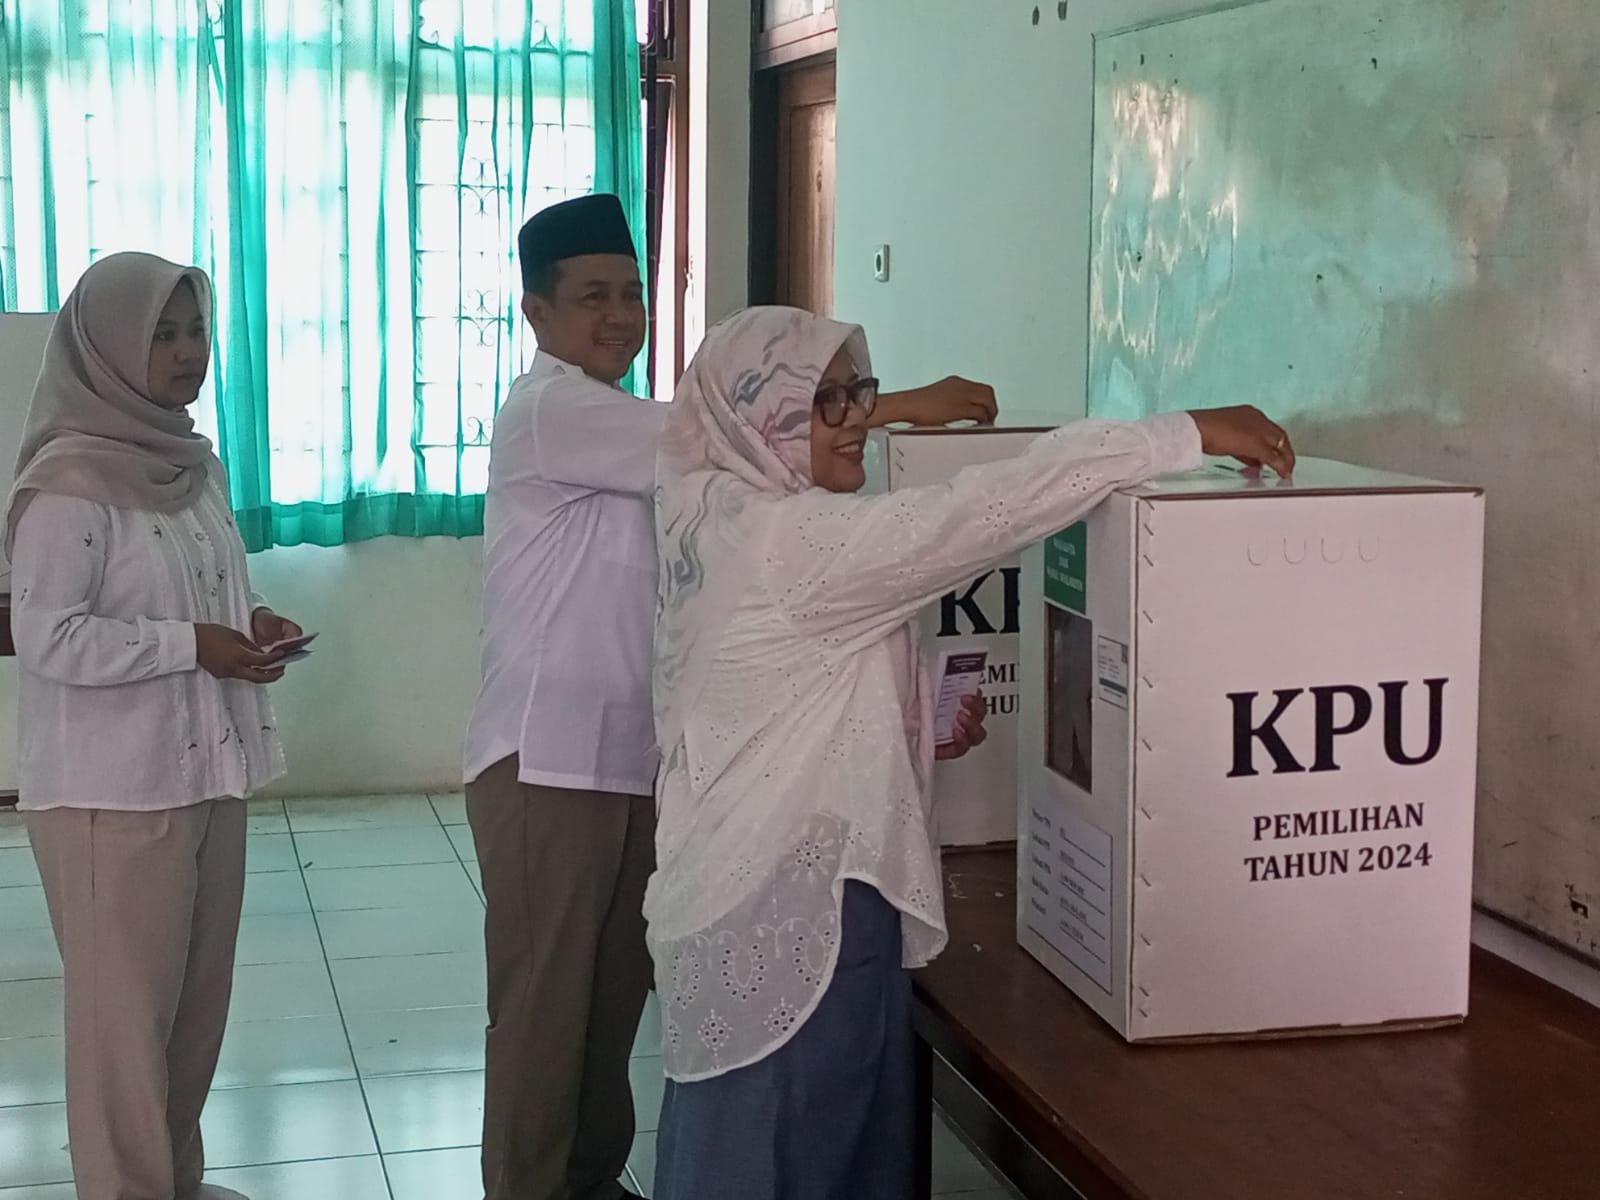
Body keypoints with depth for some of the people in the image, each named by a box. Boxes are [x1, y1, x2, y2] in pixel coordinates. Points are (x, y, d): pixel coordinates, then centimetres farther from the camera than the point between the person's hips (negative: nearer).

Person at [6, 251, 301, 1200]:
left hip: (206, 768, 8)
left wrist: (250, 621, -1)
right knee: (127, 1003, 1)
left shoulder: (195, 464, 8)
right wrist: (191, 646, -20)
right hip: (114, 788, -8)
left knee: (198, 993, 15)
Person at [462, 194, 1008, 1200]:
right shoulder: (548, 410, -13)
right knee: (544, 1002, -1)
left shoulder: (628, 432, 18)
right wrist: (900, 407, -22)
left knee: (618, 992, 15)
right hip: (549, 759, -9)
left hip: (633, 754, 9)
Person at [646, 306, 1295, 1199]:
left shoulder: (728, 523, 11)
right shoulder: (787, 539, -20)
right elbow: (982, 511, -27)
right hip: (785, 910, -10)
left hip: (775, 893, 10)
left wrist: (915, 736, 8)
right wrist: (1189, 435, -25)